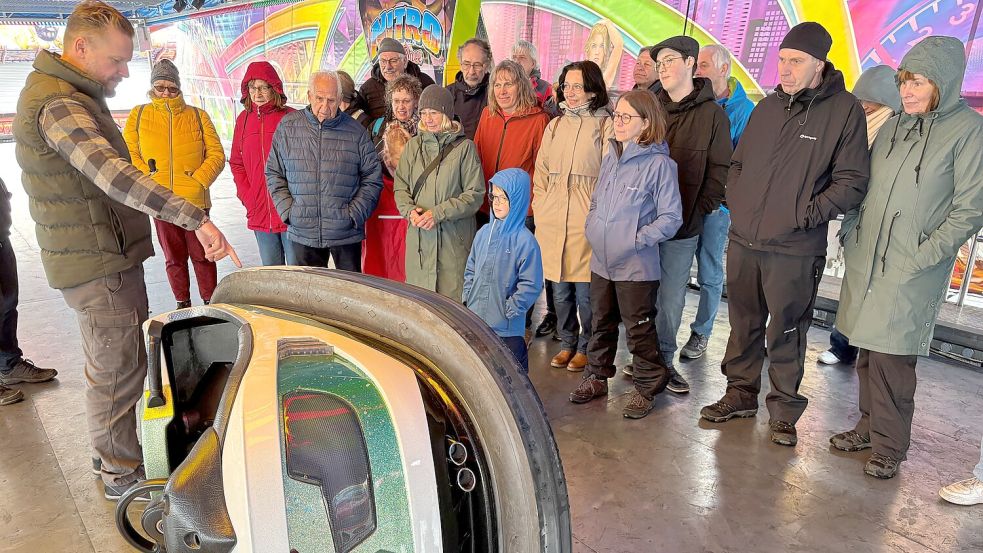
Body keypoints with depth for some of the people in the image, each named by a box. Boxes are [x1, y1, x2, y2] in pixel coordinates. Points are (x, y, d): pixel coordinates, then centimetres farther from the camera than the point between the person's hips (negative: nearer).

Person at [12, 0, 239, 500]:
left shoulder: (71, 94, 13)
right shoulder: (59, 105, -22)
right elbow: (112, 174, -38)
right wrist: (197, 219, -46)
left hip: (104, 255, 11)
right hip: (99, 262, -11)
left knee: (109, 365, 21)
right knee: (118, 371, 1)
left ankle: (111, 452, 38)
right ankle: (123, 477, 17)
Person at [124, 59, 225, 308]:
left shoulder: (198, 116, 5)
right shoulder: (139, 115, 8)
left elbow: (216, 154, 2)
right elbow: (129, 153, 8)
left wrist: (199, 180, -9)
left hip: (195, 200, -1)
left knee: (201, 255, 4)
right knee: (173, 257, 11)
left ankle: (210, 303, 18)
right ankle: (183, 303, 25)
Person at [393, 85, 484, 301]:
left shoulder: (464, 147, -2)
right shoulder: (413, 145, 11)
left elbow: (475, 194, -6)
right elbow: (400, 187, 13)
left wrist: (438, 213, -13)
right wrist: (410, 210, -8)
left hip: (453, 237, -3)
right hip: (418, 236, 4)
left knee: (452, 297, -3)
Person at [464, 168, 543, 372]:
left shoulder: (525, 241, -15)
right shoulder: (484, 233, 5)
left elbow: (531, 285, -15)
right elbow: (471, 269, 16)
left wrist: (509, 310, -13)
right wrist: (467, 298, 7)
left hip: (507, 328, -6)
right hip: (475, 322, 6)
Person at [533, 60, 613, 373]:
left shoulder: (605, 125, -2)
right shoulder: (555, 126, 16)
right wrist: (540, 209, 8)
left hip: (587, 221, -5)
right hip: (552, 221, 5)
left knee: (585, 291, 1)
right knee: (560, 289, 12)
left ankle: (585, 348, 20)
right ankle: (567, 344, 29)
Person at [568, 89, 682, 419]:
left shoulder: (659, 163, -13)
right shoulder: (611, 156, 7)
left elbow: (671, 218, -13)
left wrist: (637, 240, -18)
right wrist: (591, 229, 6)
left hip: (636, 266, -6)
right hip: (601, 261, 7)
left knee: (639, 329, 6)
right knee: (601, 323, 19)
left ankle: (647, 387, 24)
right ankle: (597, 377, 35)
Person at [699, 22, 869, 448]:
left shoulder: (844, 110, -5)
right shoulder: (767, 107, 10)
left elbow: (851, 182, -7)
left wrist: (805, 214, -14)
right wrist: (735, 203, 6)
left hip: (794, 251, -5)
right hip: (742, 242, 5)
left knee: (786, 334, 6)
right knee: (743, 326, 15)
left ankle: (784, 411, 23)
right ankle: (741, 395, 32)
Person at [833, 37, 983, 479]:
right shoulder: (894, 125, 11)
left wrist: (924, 256, -14)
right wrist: (850, 233, 7)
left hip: (912, 271, -5)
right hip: (865, 260, 6)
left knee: (891, 357, -4)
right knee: (867, 353, 12)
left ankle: (890, 445, 11)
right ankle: (870, 425, 27)